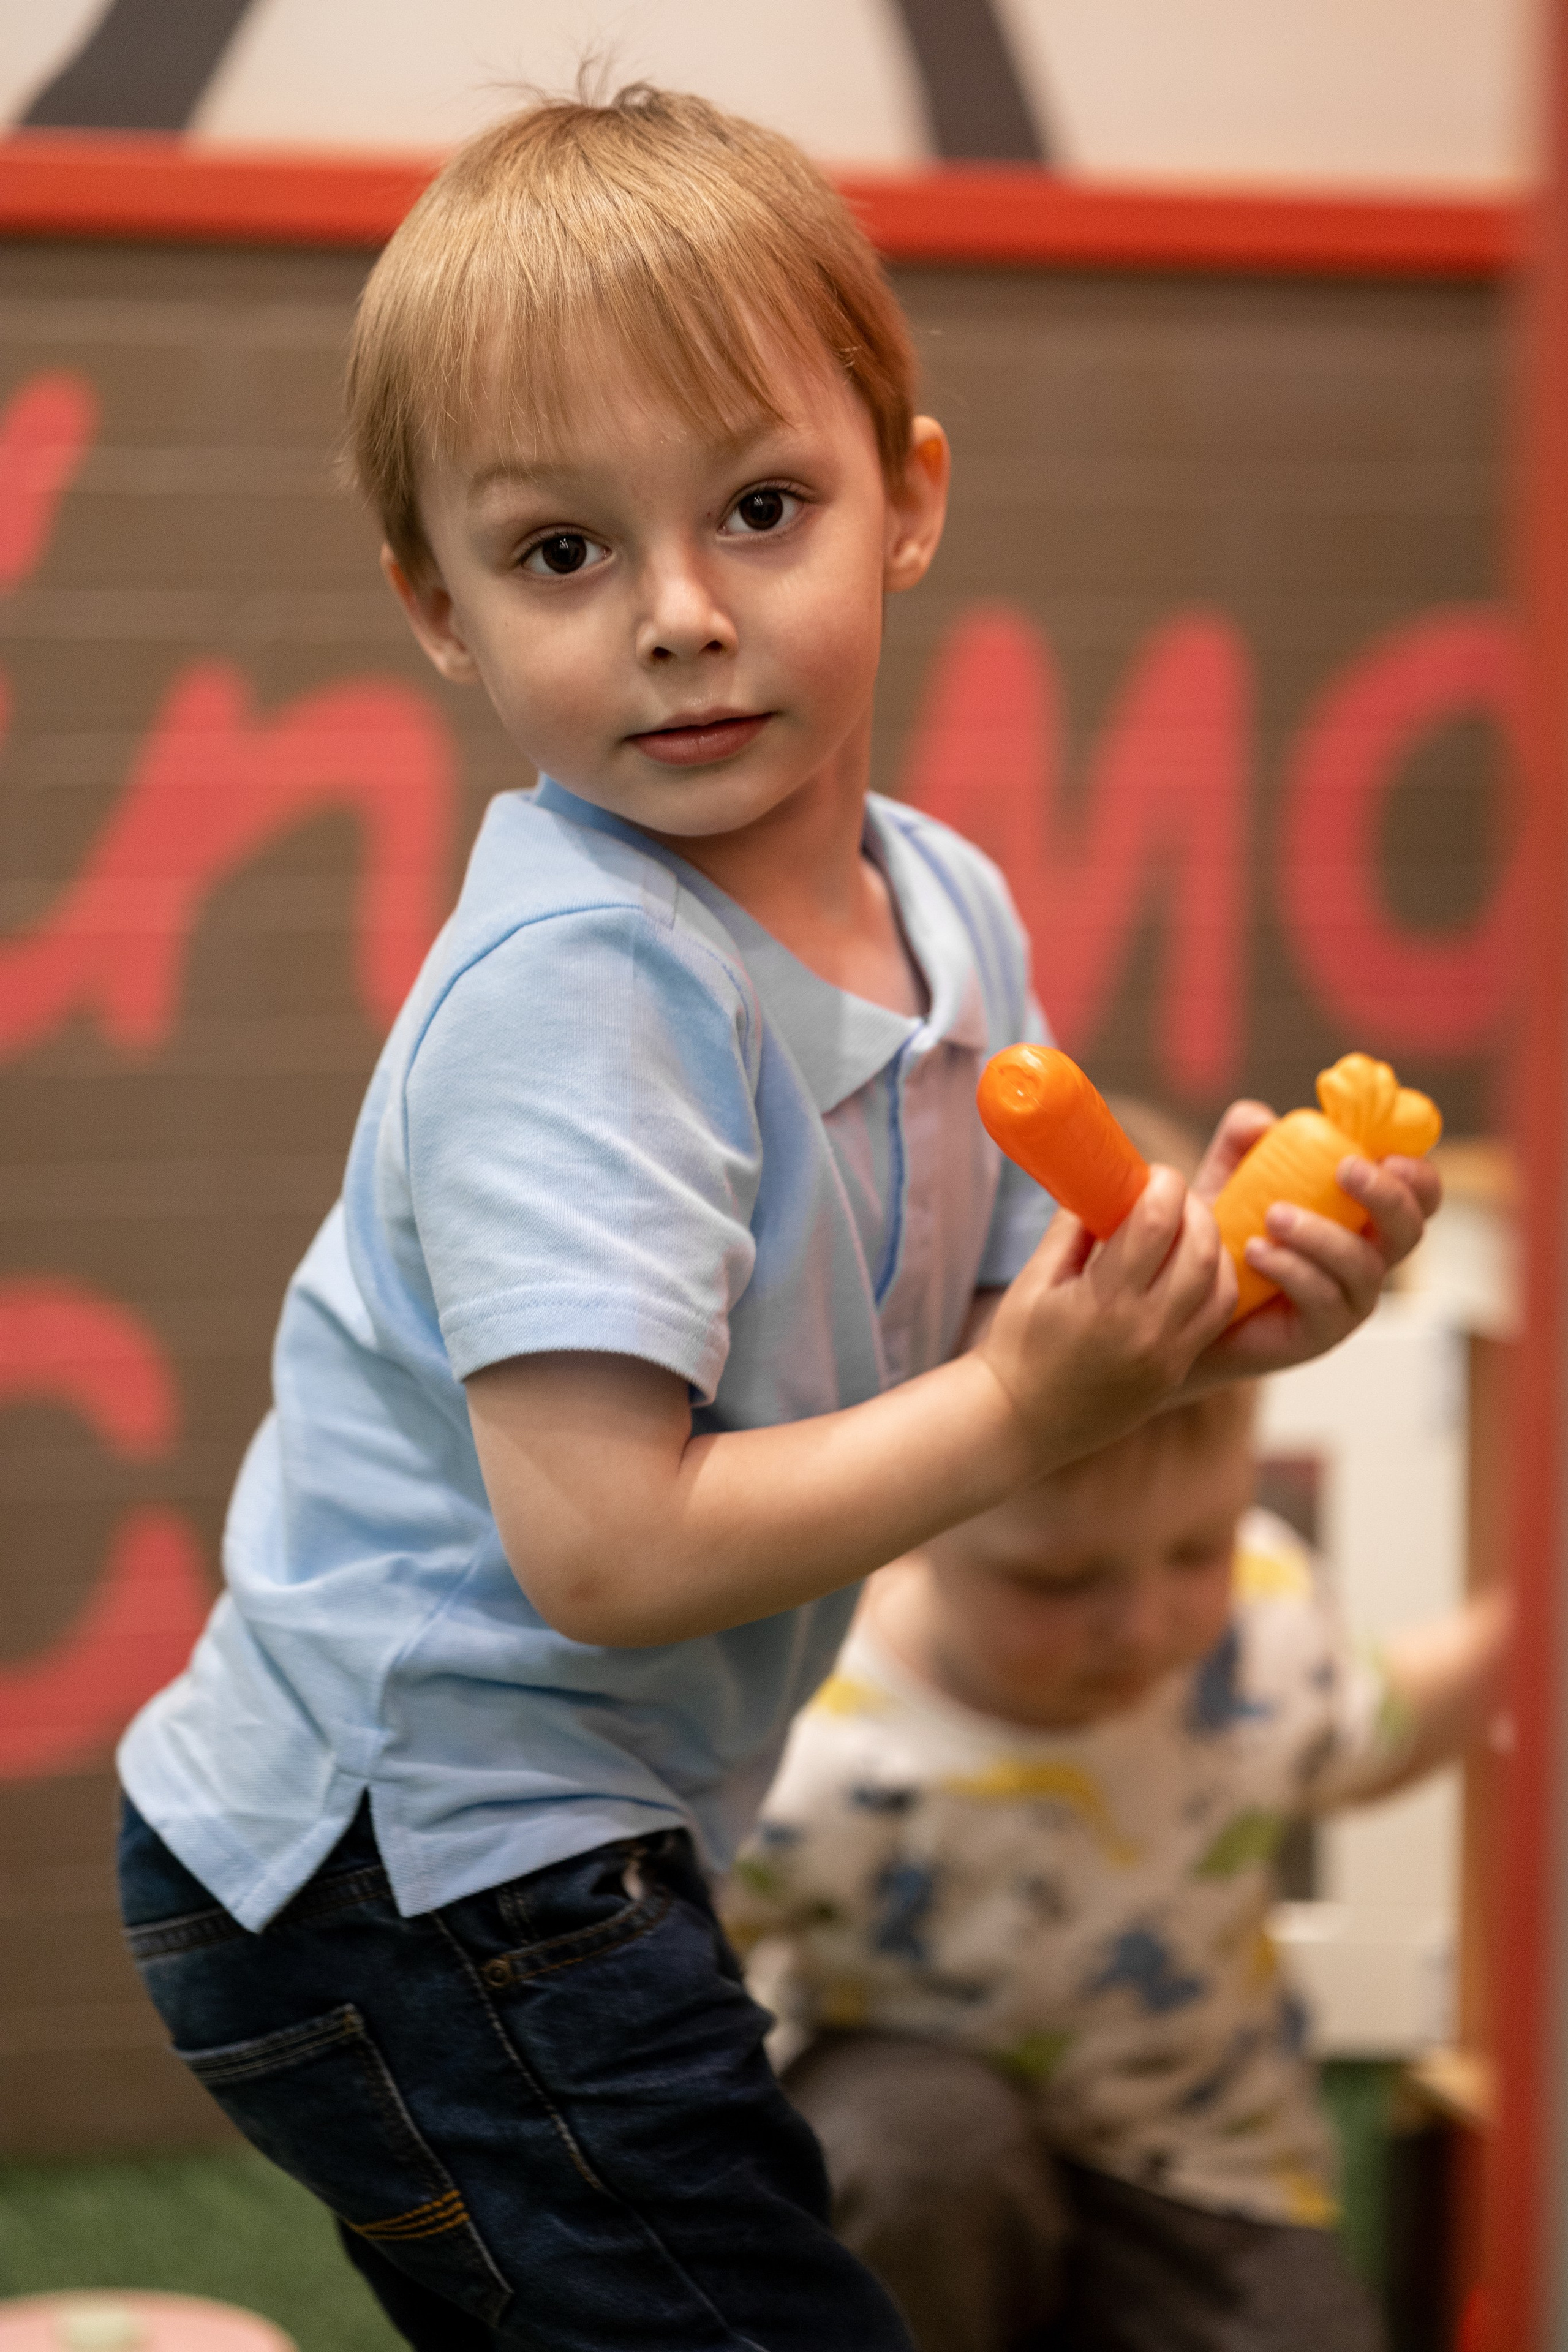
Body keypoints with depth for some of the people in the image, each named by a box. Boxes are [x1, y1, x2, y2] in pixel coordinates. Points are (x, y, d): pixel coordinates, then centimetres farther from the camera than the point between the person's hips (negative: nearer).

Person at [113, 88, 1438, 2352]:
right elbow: (603, 1547, -30)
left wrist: (1202, 1294, -12)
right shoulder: (574, 992, -25)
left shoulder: (946, 904, 1)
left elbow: (1001, 1337, 7)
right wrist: (1019, 1411, -23)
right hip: (409, 1884, -9)